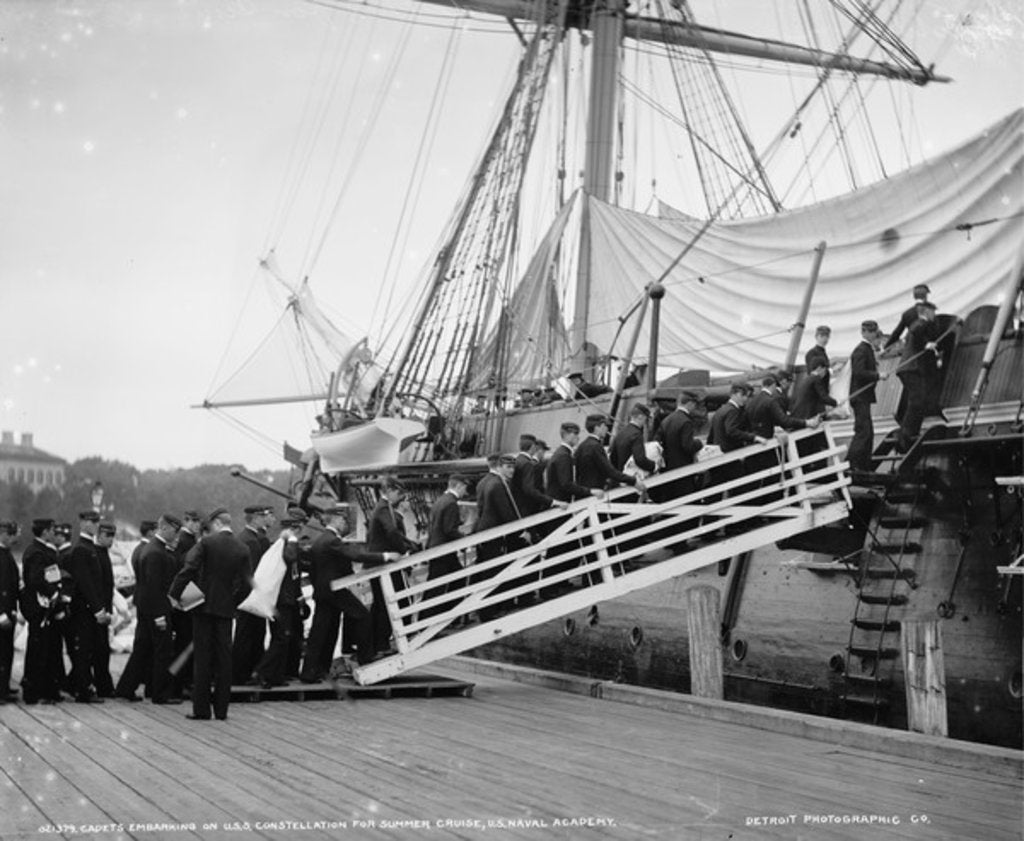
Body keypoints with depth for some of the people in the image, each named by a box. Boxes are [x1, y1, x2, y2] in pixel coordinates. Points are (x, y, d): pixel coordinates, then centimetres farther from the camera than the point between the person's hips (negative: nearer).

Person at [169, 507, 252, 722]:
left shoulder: (207, 542, -8)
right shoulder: (242, 549, 3)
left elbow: (189, 569, -17)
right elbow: (246, 585, 1)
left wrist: (174, 595, -8)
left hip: (205, 605, -3)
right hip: (226, 608, 3)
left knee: (203, 658, 2)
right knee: (224, 658, 8)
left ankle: (201, 709, 3)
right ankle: (221, 709, 10)